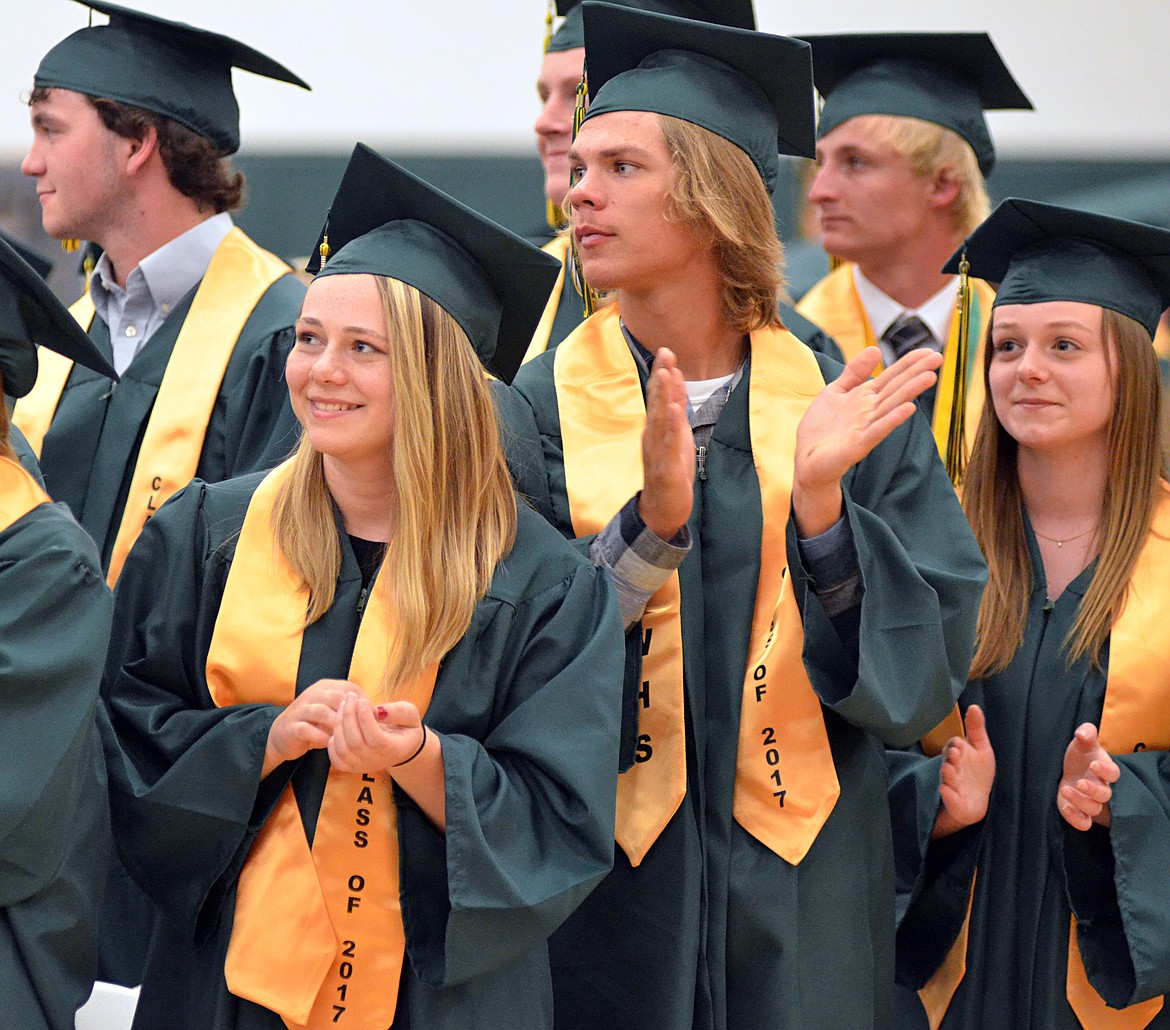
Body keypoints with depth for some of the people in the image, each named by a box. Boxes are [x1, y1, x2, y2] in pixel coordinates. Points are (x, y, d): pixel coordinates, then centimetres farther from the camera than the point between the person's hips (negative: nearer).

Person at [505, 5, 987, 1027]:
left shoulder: (847, 406, 0)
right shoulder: (541, 409, -1)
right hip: (607, 893, -1)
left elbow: (931, 659, -5)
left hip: (799, 895, 1)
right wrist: (648, 524, -26)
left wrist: (821, 505, -20)